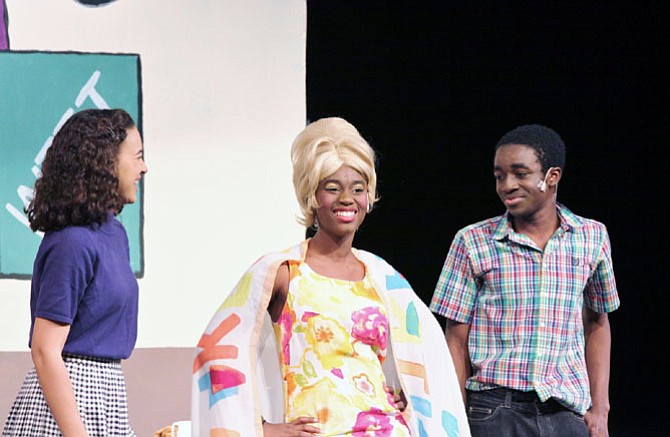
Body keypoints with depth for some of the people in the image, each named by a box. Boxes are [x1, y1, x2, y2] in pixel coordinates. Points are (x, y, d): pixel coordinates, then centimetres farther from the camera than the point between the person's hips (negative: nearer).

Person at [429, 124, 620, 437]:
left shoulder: (592, 237, 7)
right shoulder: (472, 242, 1)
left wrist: (599, 410, 10)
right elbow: (457, 340, 3)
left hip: (568, 411, 2)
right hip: (494, 410, -2)